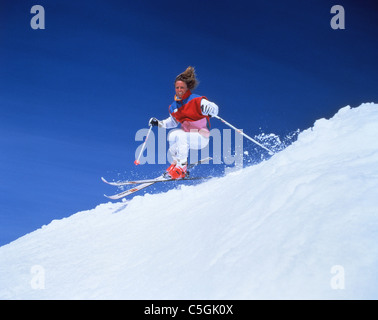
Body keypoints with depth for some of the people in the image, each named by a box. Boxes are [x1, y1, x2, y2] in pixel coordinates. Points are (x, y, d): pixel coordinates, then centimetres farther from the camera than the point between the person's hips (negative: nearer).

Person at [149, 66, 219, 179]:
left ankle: (181, 167, -24)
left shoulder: (197, 100, -14)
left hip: (202, 137, -6)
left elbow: (215, 108, -17)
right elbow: (173, 122, 23)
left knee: (182, 136, -29)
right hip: (187, 135, 6)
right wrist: (158, 123, 11)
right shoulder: (173, 107, 5)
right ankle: (176, 162, -2)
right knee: (172, 135, -17)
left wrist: (210, 110, -41)